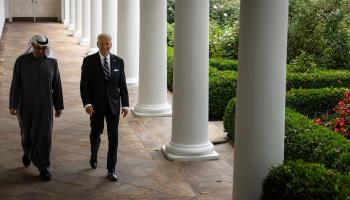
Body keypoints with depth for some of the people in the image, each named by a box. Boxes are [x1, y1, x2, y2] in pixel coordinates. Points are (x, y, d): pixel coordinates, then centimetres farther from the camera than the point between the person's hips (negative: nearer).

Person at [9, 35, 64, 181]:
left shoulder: (52, 62, -3)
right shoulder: (21, 61, -7)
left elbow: (56, 86, 2)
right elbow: (15, 84, -6)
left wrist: (59, 106, 4)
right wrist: (13, 105, -9)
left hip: (44, 106, 0)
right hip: (26, 105, 0)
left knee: (44, 135, -5)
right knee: (27, 133, 14)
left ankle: (43, 167, 1)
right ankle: (27, 151, 46)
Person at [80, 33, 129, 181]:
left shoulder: (118, 61, 0)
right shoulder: (89, 61, -7)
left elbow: (122, 84, 3)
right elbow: (84, 85, -8)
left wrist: (125, 104, -4)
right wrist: (87, 103, -19)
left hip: (113, 105, 1)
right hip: (96, 105, -1)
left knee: (113, 137, -4)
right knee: (95, 134, 17)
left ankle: (111, 169, 4)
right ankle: (94, 156, 47)